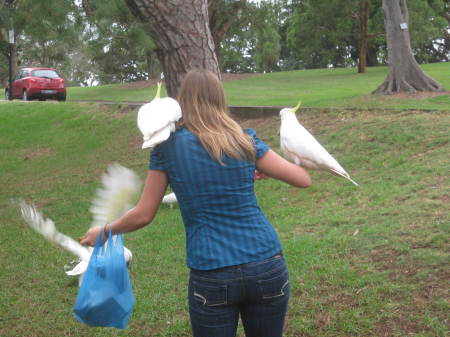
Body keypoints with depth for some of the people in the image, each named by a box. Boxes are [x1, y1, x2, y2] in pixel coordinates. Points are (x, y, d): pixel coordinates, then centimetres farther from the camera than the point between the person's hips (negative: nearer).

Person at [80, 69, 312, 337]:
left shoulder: (168, 146, 0)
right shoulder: (245, 139, 3)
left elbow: (143, 215, 5)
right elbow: (304, 179, 8)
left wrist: (103, 231, 23)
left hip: (212, 278, -2)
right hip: (268, 268, 2)